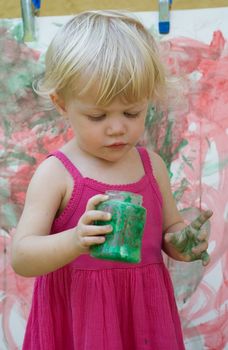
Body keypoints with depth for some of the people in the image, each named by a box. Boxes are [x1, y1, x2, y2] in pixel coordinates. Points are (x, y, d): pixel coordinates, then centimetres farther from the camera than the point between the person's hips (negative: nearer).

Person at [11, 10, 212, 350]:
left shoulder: (152, 165, -1)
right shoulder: (55, 173, -13)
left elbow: (171, 227, 12)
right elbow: (20, 257, -17)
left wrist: (182, 243, -11)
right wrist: (76, 241, -34)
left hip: (144, 312, 4)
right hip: (78, 319, -4)